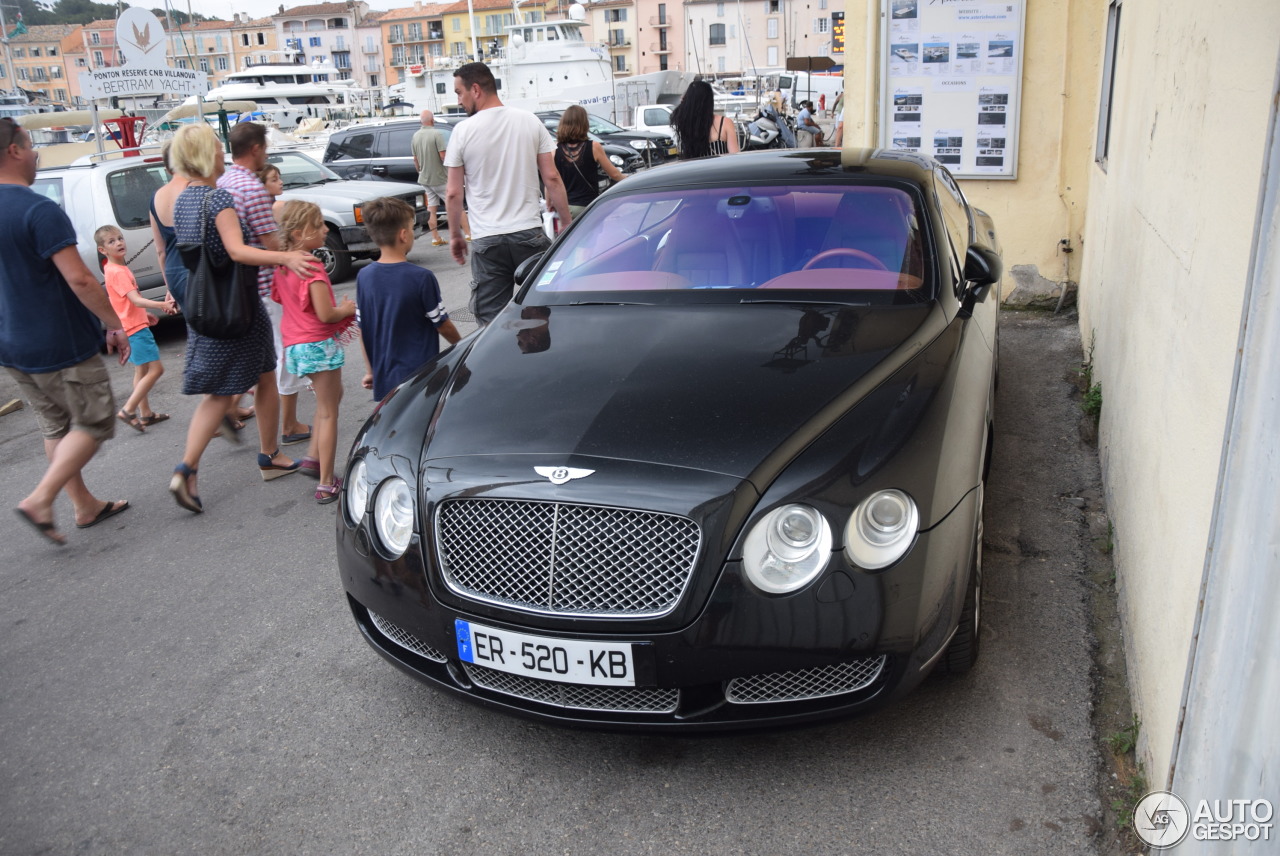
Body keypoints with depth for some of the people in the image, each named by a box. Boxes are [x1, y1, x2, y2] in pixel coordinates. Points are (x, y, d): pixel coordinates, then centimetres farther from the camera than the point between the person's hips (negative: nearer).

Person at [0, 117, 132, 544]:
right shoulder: (39, 210, -19)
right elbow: (78, 279, -24)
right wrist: (117, 326, -14)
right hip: (61, 346, -8)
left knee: (57, 427, 17)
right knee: (95, 422, 5)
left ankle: (85, 506, 26)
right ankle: (40, 500, -4)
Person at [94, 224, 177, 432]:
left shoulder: (117, 268, 13)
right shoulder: (118, 272, -19)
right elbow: (136, 300, -31)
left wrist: (145, 314, 26)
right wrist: (160, 305, -45)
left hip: (135, 325, 11)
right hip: (135, 329, -11)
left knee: (142, 371, 17)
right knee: (156, 369, -12)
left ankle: (146, 414, 24)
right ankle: (128, 411, -10)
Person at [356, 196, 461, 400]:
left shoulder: (364, 277, -1)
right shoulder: (421, 277, -15)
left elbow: (363, 331, 6)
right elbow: (442, 325, -6)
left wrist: (372, 371, 16)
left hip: (384, 381, 5)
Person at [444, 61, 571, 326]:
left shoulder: (463, 131, -4)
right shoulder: (530, 121, 1)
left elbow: (453, 193, -1)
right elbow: (551, 178, 0)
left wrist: (455, 235, 12)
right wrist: (566, 223, 8)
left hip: (487, 239, -2)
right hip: (529, 233, 2)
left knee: (490, 319, 6)